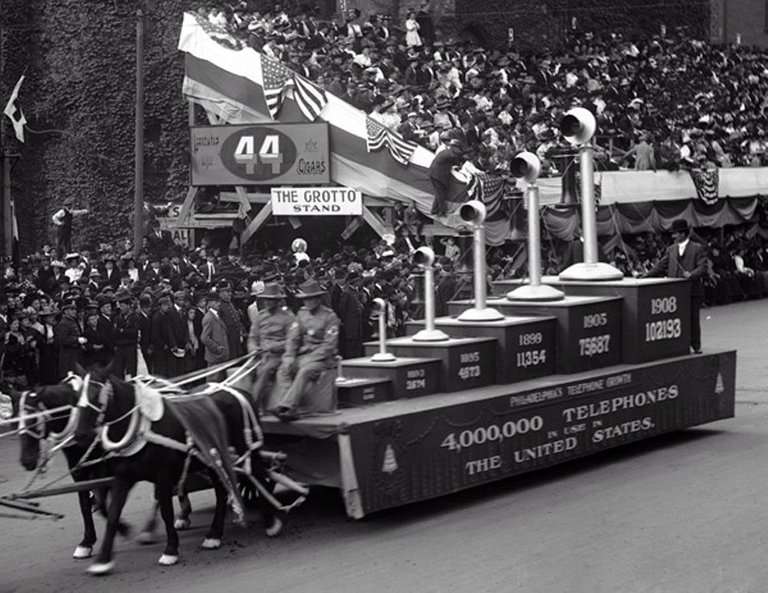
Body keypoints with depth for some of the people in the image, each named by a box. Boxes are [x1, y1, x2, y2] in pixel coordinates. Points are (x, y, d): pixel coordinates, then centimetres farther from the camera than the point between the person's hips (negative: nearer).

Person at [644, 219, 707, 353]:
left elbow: (702, 267, -8)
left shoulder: (698, 249, -1)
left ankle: (696, 346, 14)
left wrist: (691, 274, -26)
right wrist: (645, 276, 3)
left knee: (693, 320, 3)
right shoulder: (671, 249, 13)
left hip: (692, 291, -4)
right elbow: (661, 266, 14)